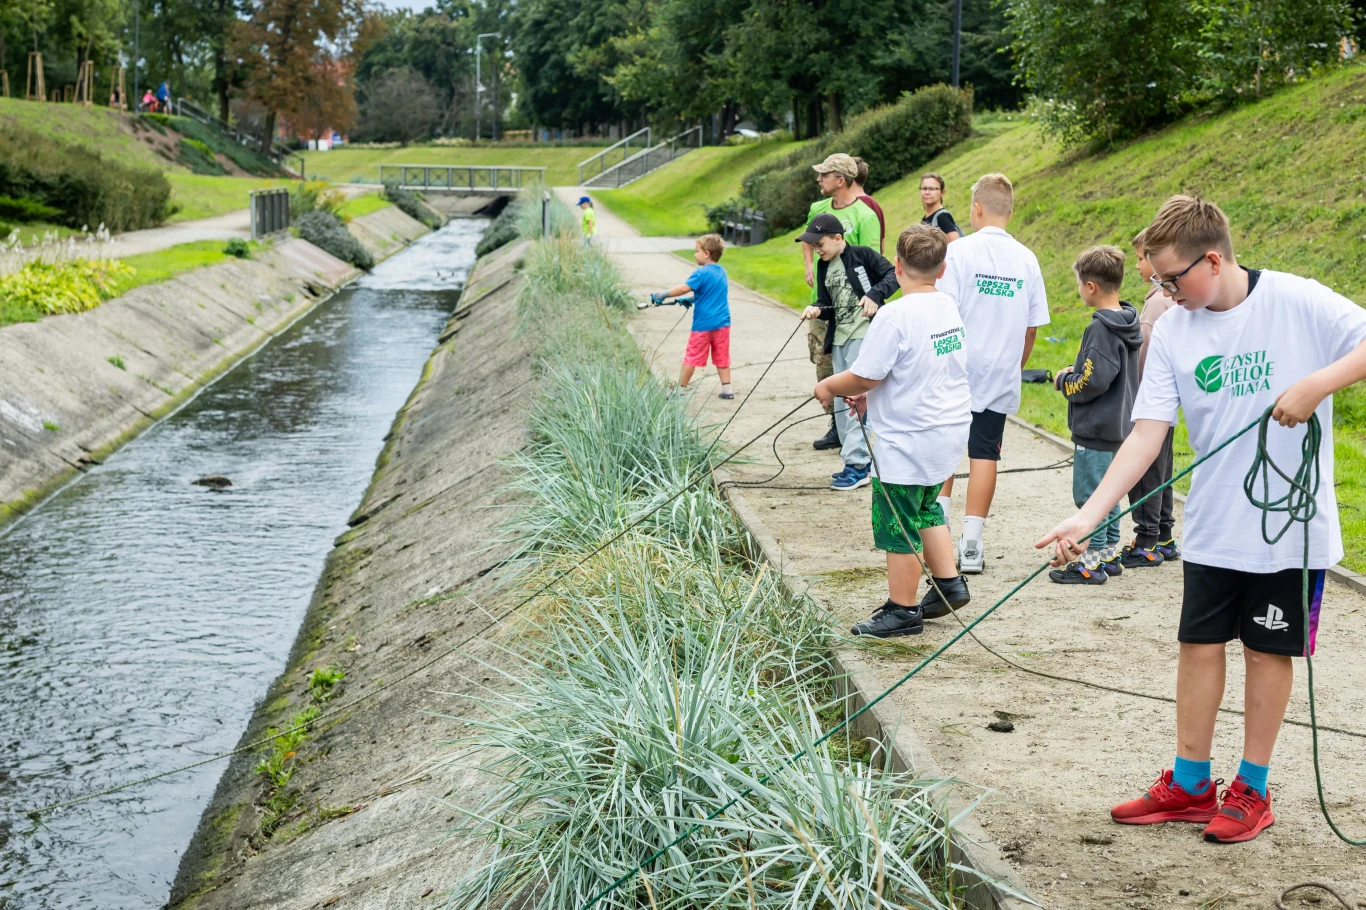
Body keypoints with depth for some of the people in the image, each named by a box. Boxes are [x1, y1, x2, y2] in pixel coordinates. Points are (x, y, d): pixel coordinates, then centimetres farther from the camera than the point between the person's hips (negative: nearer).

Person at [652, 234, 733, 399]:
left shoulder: (701, 273, -14)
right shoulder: (722, 272, 10)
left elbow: (684, 288, -24)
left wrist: (662, 295, -18)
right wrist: (692, 299, 23)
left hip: (703, 324, -6)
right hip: (722, 322, 6)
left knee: (691, 357, 2)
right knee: (722, 357, 10)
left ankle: (680, 389, 8)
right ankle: (727, 389, 8)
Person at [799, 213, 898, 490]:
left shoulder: (863, 255, -6)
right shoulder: (824, 267, 14)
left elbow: (893, 275, -12)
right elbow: (828, 306, 13)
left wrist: (875, 295, -27)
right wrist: (817, 310, -9)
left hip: (864, 335, -8)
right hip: (839, 339, 8)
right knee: (840, 401, 11)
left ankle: (857, 465, -12)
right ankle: (855, 459, 20)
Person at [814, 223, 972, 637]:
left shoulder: (896, 316, -22)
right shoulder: (949, 307, 4)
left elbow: (863, 377, -20)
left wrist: (829, 387, -1)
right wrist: (873, 395, 14)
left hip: (907, 439, -8)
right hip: (951, 429, 8)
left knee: (898, 525, 5)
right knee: (925, 507, 27)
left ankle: (903, 611, 14)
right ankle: (949, 582, 28)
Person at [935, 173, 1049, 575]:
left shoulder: (959, 251, -10)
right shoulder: (1026, 259, 2)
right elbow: (1031, 328, 7)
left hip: (956, 373, -3)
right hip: (1000, 377, 3)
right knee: (984, 454, 6)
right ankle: (971, 545, 6)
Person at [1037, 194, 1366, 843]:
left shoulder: (1297, 301, -12)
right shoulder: (1172, 333, -2)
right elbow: (1147, 433, -6)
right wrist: (1089, 514, -16)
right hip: (1213, 527, 4)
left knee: (1269, 651, 8)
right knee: (1199, 644, 9)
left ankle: (1251, 790, 23)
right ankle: (1189, 784, 25)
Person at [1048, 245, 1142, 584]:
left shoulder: (1100, 329, -21)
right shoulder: (1128, 324, 8)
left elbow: (1093, 382, -25)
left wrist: (1064, 381, -8)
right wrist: (1076, 372, 12)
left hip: (1094, 429, -10)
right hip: (1117, 425, 10)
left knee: (1089, 494, -2)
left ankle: (1092, 563, 2)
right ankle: (1109, 554, 26)